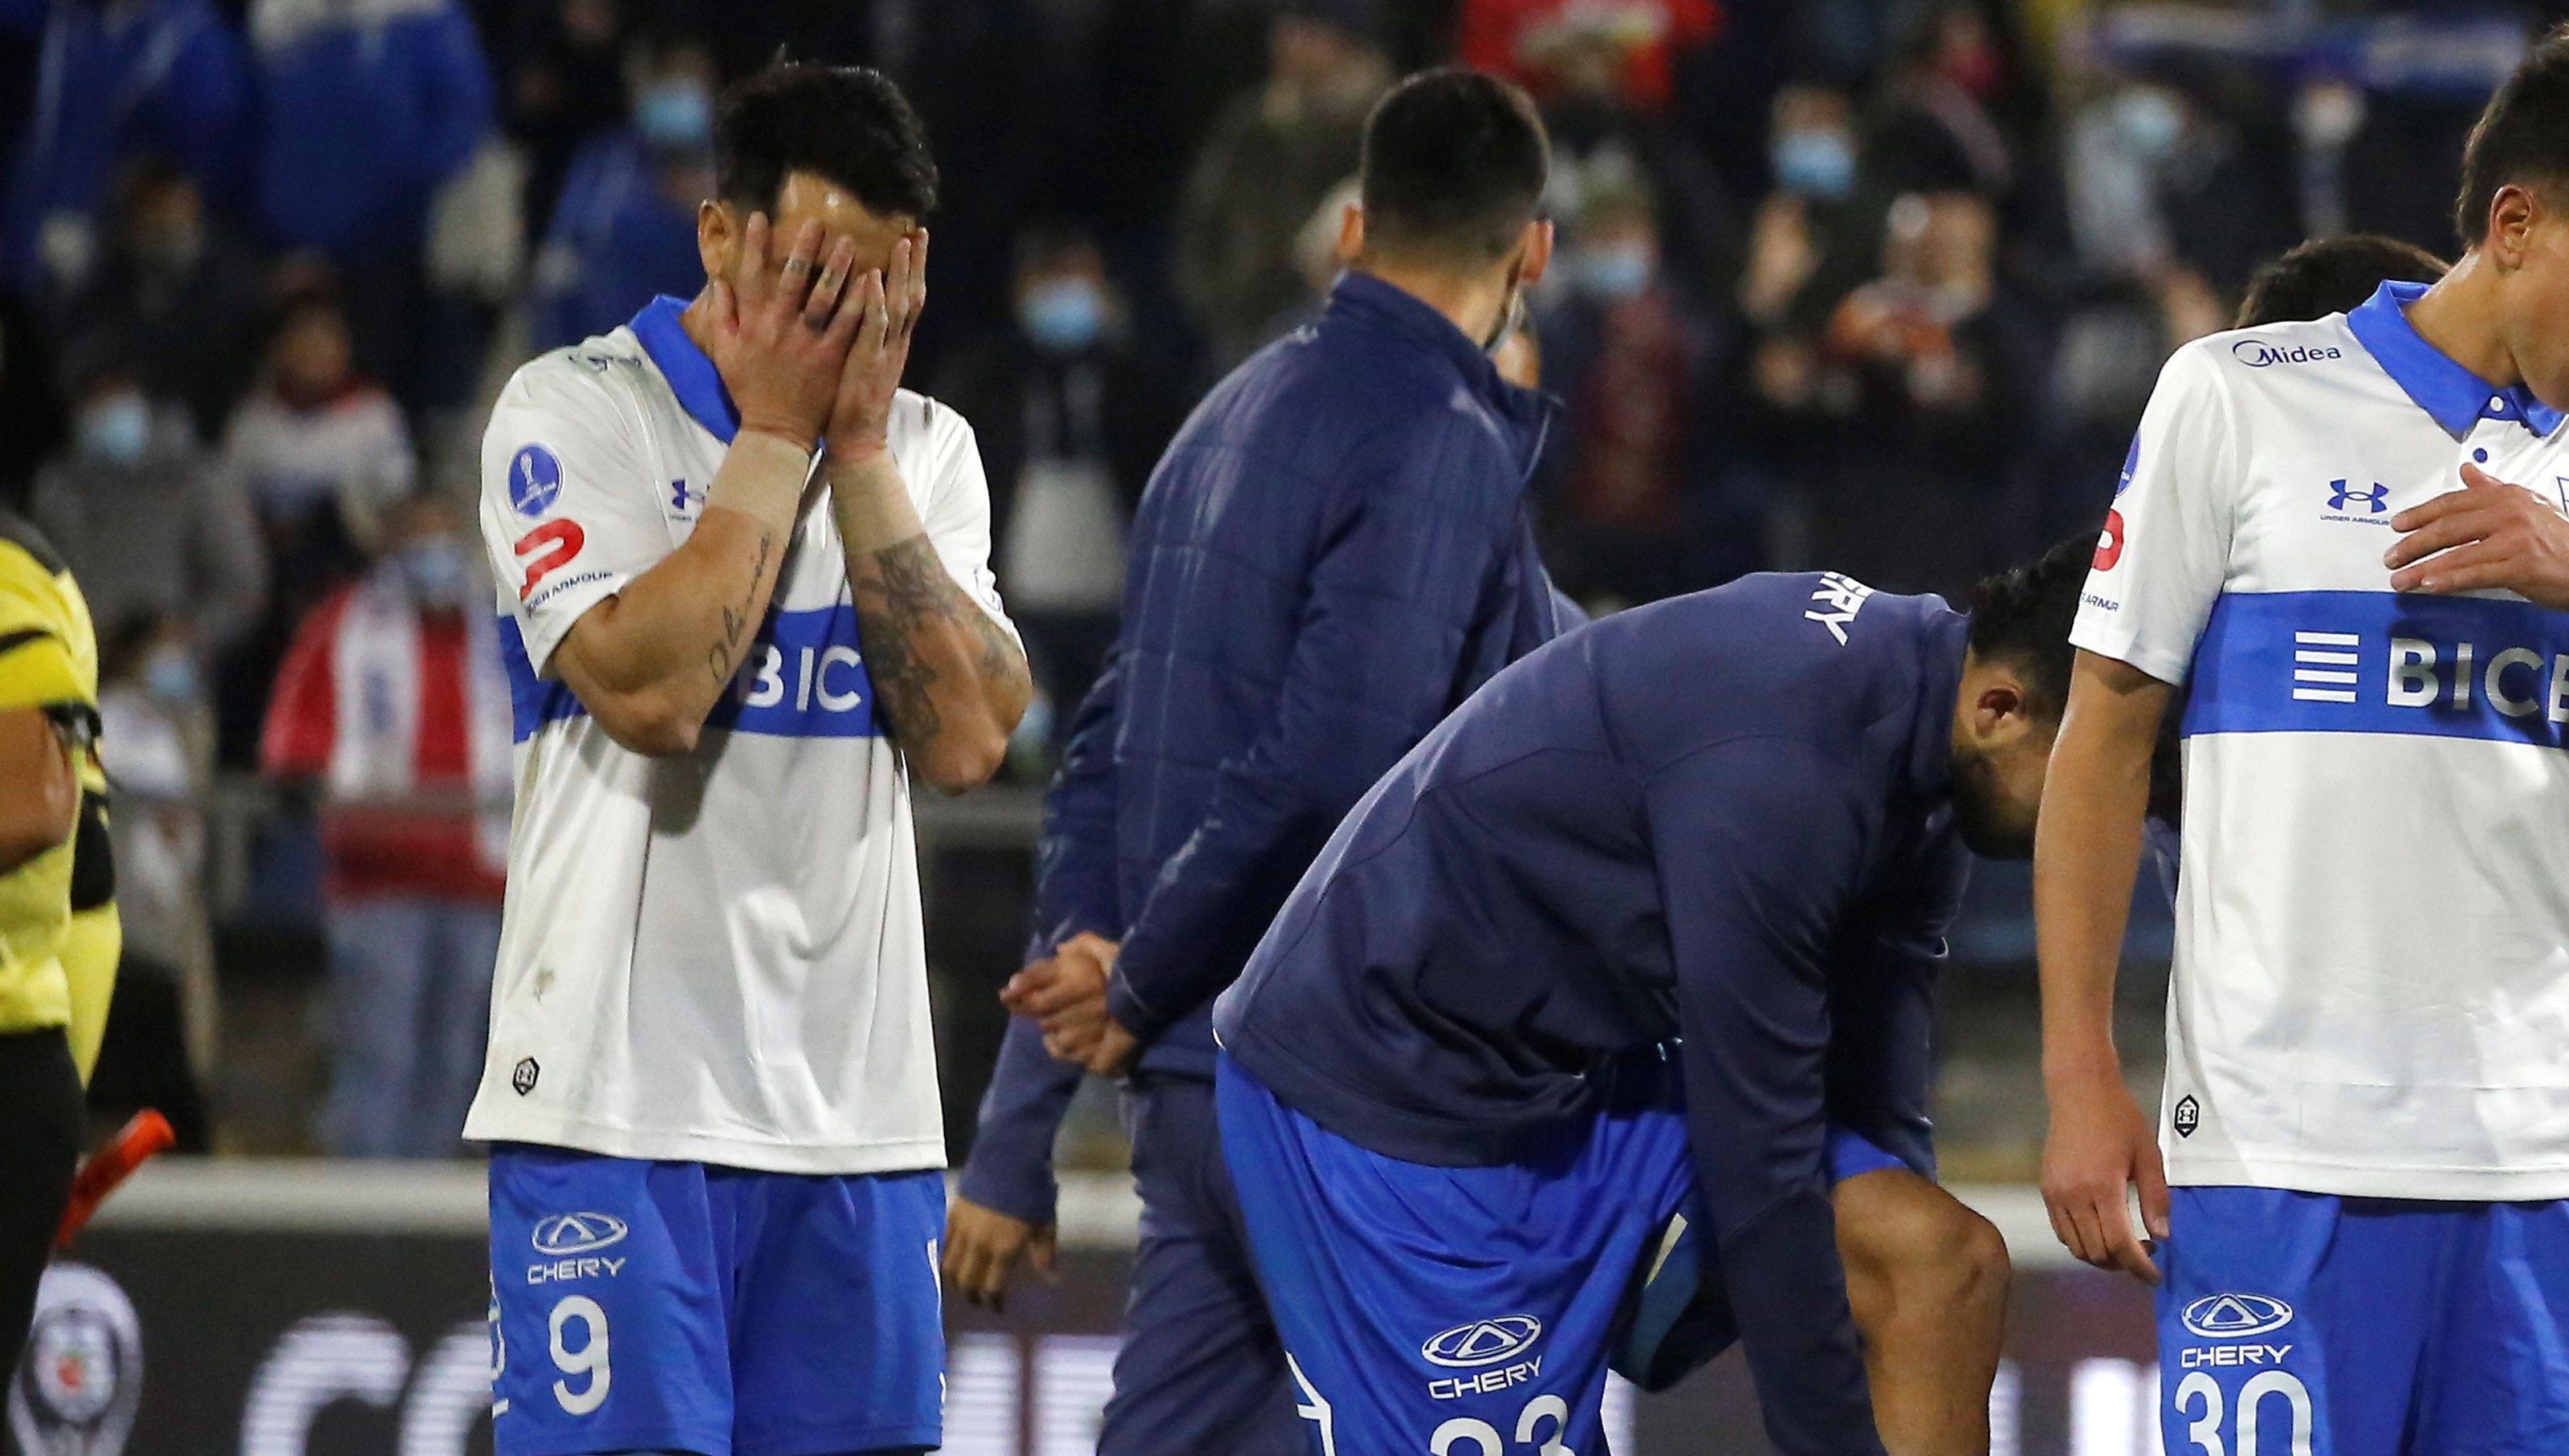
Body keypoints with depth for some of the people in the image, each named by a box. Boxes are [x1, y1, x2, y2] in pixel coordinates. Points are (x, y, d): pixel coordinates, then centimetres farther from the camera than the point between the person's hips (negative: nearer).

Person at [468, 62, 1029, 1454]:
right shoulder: (574, 410, -3)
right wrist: (778, 430, -10)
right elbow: (651, 690, -17)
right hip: (621, 1096, -5)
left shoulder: (926, 449, 12)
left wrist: (861, 444, -5)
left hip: (858, 1111, 5)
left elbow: (966, 737, -2)